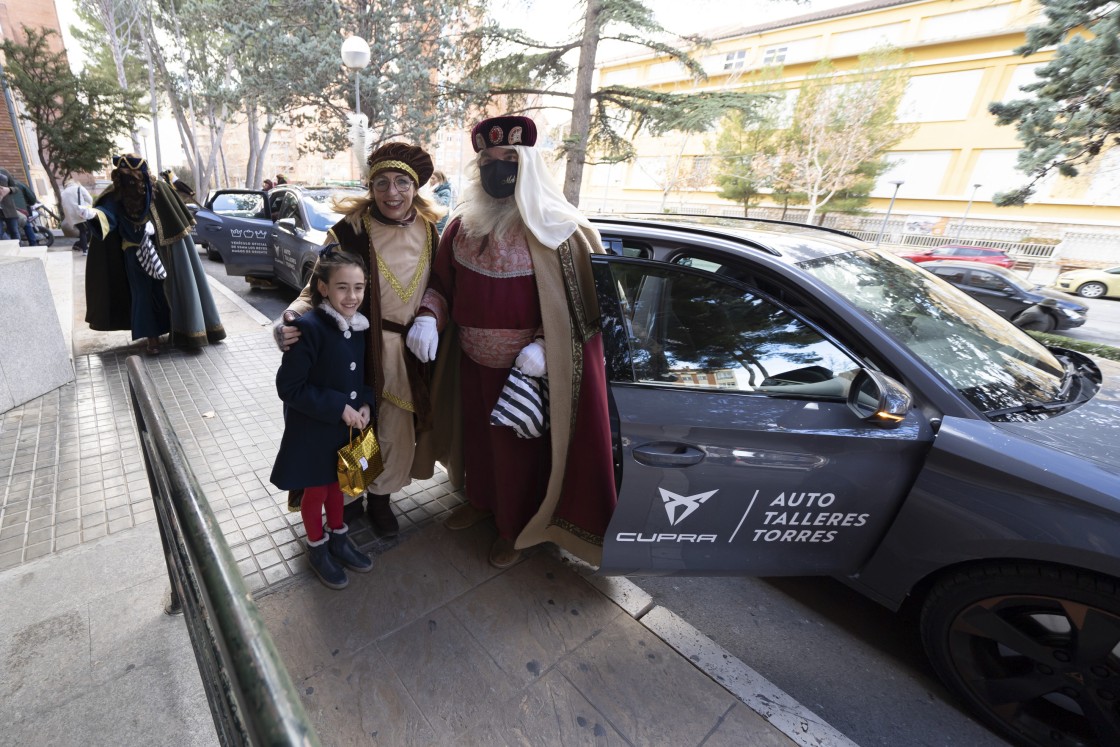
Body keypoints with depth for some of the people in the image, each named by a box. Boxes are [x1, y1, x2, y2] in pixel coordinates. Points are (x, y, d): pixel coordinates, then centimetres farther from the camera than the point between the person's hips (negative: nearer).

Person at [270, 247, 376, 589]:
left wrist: (365, 403, -8)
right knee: (316, 491, 16)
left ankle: (338, 537, 46)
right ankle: (318, 548, 40)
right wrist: (338, 408, -23)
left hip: (349, 425, 6)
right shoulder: (309, 328, -24)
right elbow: (289, 387, -22)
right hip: (314, 430, -5)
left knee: (337, 483, 24)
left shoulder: (360, 325, -4)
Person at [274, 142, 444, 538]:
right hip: (358, 348, -3)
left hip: (409, 351, 4)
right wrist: (290, 319, -27)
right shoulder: (349, 231, -11)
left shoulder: (428, 231, 1)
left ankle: (380, 497, 39)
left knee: (396, 429, 15)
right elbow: (316, 290, -10)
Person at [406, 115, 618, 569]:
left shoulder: (554, 233, -12)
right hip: (471, 361, 5)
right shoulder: (462, 227, 3)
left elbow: (575, 304, -11)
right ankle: (480, 500, 51)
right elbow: (441, 283, 9)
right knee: (475, 434, 22)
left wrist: (543, 346, -25)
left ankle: (515, 528, 36)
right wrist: (428, 317, -11)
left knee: (519, 447, 10)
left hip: (524, 367, -5)